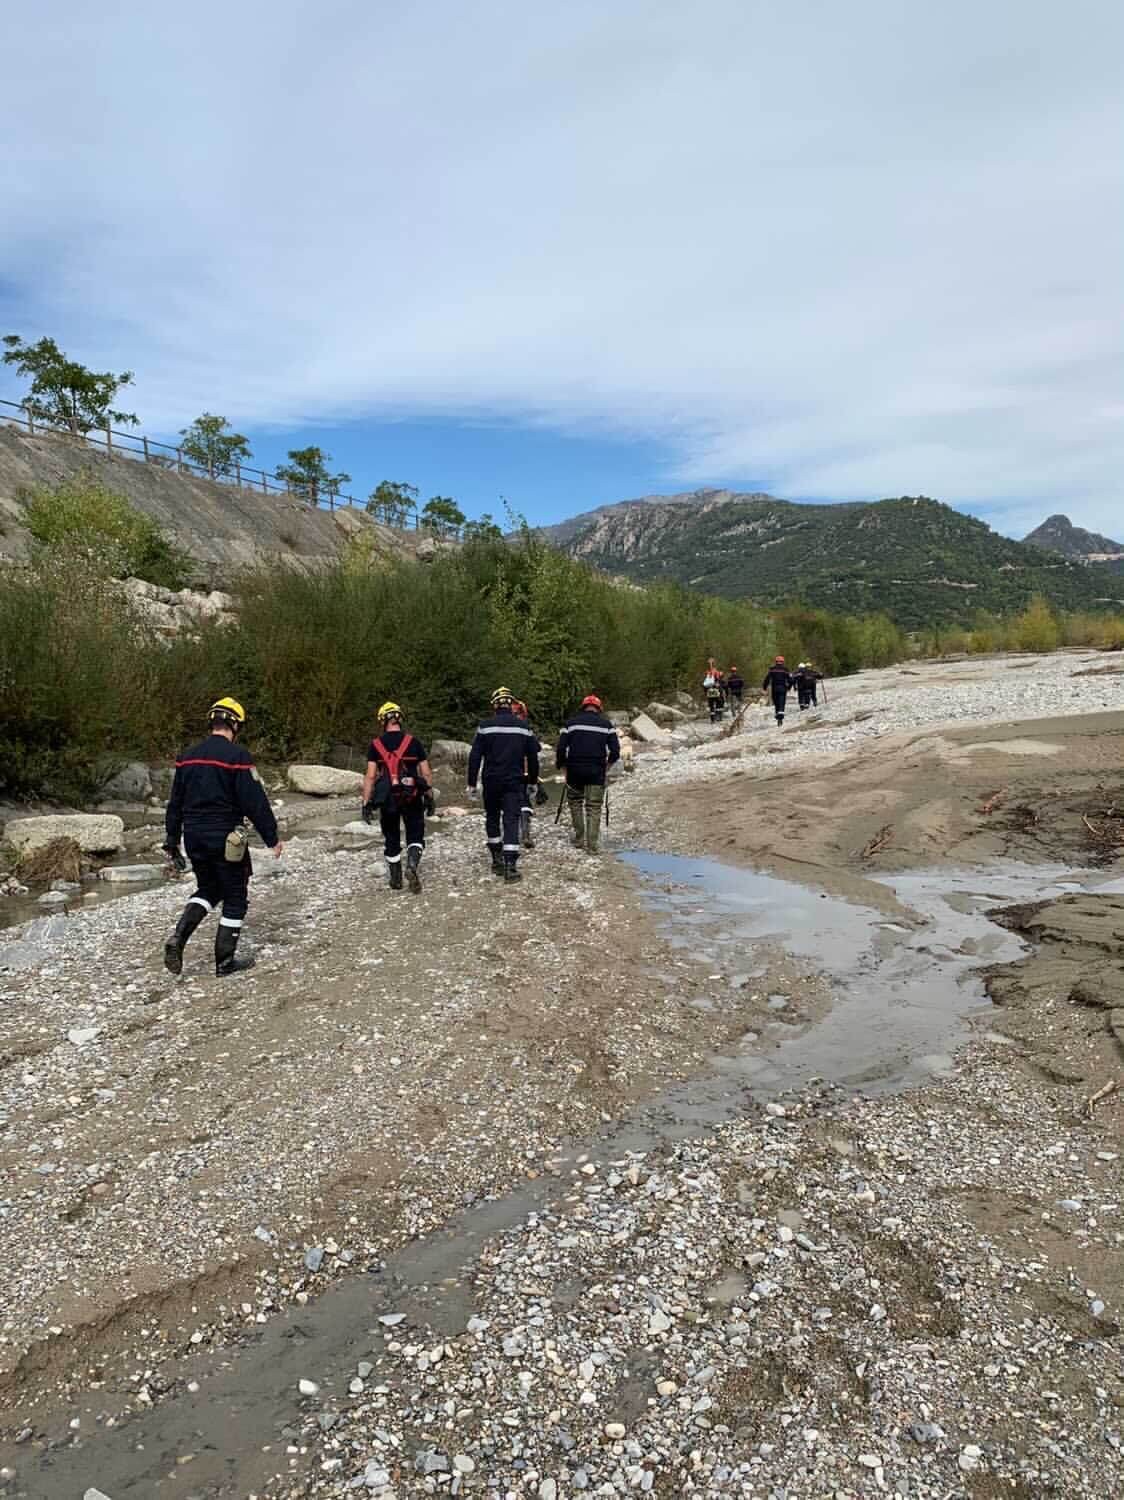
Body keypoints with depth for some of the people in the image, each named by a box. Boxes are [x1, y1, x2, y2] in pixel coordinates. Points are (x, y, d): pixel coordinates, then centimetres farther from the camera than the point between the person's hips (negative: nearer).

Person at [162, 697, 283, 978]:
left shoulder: (188, 756, 8)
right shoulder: (237, 755, -13)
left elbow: (175, 803, 14)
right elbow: (255, 802, -15)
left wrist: (172, 841, 21)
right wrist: (272, 838, -7)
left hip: (194, 838, 6)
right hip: (226, 839, -6)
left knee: (208, 890, 23)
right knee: (235, 898, 8)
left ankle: (178, 937, 1)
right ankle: (225, 961, 12)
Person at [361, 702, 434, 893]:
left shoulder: (375, 745, -1)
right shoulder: (413, 742, -1)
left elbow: (370, 776, -6)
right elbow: (426, 773, -1)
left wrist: (366, 803, -3)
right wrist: (429, 797, 9)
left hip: (387, 798, 1)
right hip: (412, 797, -1)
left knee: (391, 839, 15)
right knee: (415, 836, 9)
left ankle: (395, 879, 23)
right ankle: (412, 865, -18)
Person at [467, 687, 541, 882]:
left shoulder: (485, 726, -4)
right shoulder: (524, 727, 3)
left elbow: (474, 756, -5)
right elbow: (533, 757, 10)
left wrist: (472, 783, 1)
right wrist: (533, 781, 21)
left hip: (491, 781, 0)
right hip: (514, 782, 0)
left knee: (492, 819, 17)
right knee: (511, 821, -2)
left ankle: (497, 860, 21)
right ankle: (510, 866, -11)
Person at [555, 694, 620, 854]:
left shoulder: (571, 722, 5)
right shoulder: (606, 724, 7)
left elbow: (561, 748, 0)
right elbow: (615, 750, 2)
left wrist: (561, 766, 11)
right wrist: (608, 763, 18)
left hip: (574, 769, 0)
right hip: (597, 771, 0)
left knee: (575, 802, 19)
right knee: (594, 807, 4)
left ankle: (579, 838, 17)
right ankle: (591, 845, -1)